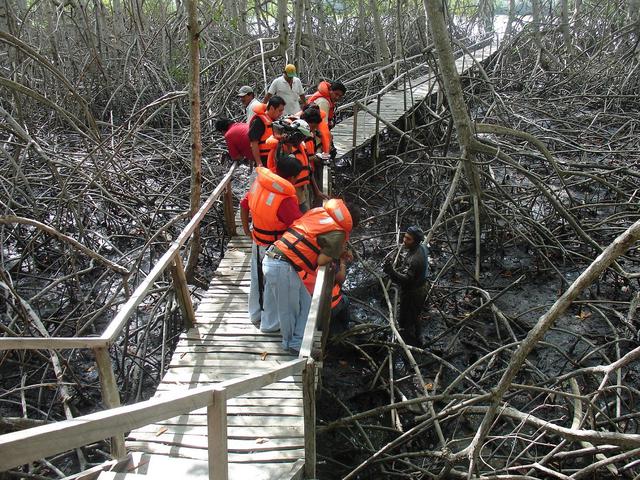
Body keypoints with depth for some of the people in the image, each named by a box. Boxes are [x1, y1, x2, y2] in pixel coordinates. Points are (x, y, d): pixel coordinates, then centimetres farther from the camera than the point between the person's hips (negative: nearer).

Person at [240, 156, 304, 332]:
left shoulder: (259, 181, -9)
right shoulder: (285, 199, -31)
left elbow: (244, 205, 5)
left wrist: (246, 228, 17)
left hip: (257, 242, 7)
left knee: (258, 279, 23)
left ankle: (255, 316, 42)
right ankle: (270, 323, 25)